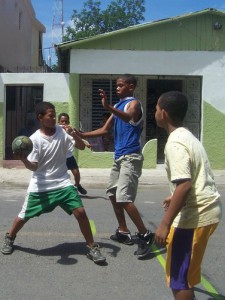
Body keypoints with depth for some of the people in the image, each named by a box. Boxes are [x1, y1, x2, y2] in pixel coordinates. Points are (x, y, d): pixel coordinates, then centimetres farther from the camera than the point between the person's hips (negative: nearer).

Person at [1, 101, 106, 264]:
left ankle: (92, 247, 5)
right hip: (40, 186, -1)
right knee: (24, 216, 9)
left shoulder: (62, 131, -5)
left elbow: (82, 147, -4)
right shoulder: (34, 139, -12)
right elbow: (34, 167, -13)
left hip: (63, 183, 1)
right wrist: (24, 160, -34)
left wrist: (74, 134, -23)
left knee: (80, 212, -11)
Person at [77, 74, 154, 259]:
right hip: (119, 157, 10)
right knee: (113, 194, 15)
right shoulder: (118, 106, 16)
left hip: (131, 157, -10)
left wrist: (109, 107, -54)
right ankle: (123, 232, 26)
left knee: (124, 198, -16)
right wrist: (82, 135, 11)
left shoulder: (134, 103, -11)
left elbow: (129, 117, -36)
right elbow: (105, 130, 20)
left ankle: (145, 235, -5)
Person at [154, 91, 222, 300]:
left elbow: (184, 185, -27)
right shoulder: (187, 137, 12)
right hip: (207, 209, 10)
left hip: (196, 214, -10)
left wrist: (165, 223, -24)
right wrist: (174, 199, 35)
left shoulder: (175, 143, -18)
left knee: (177, 275, 0)